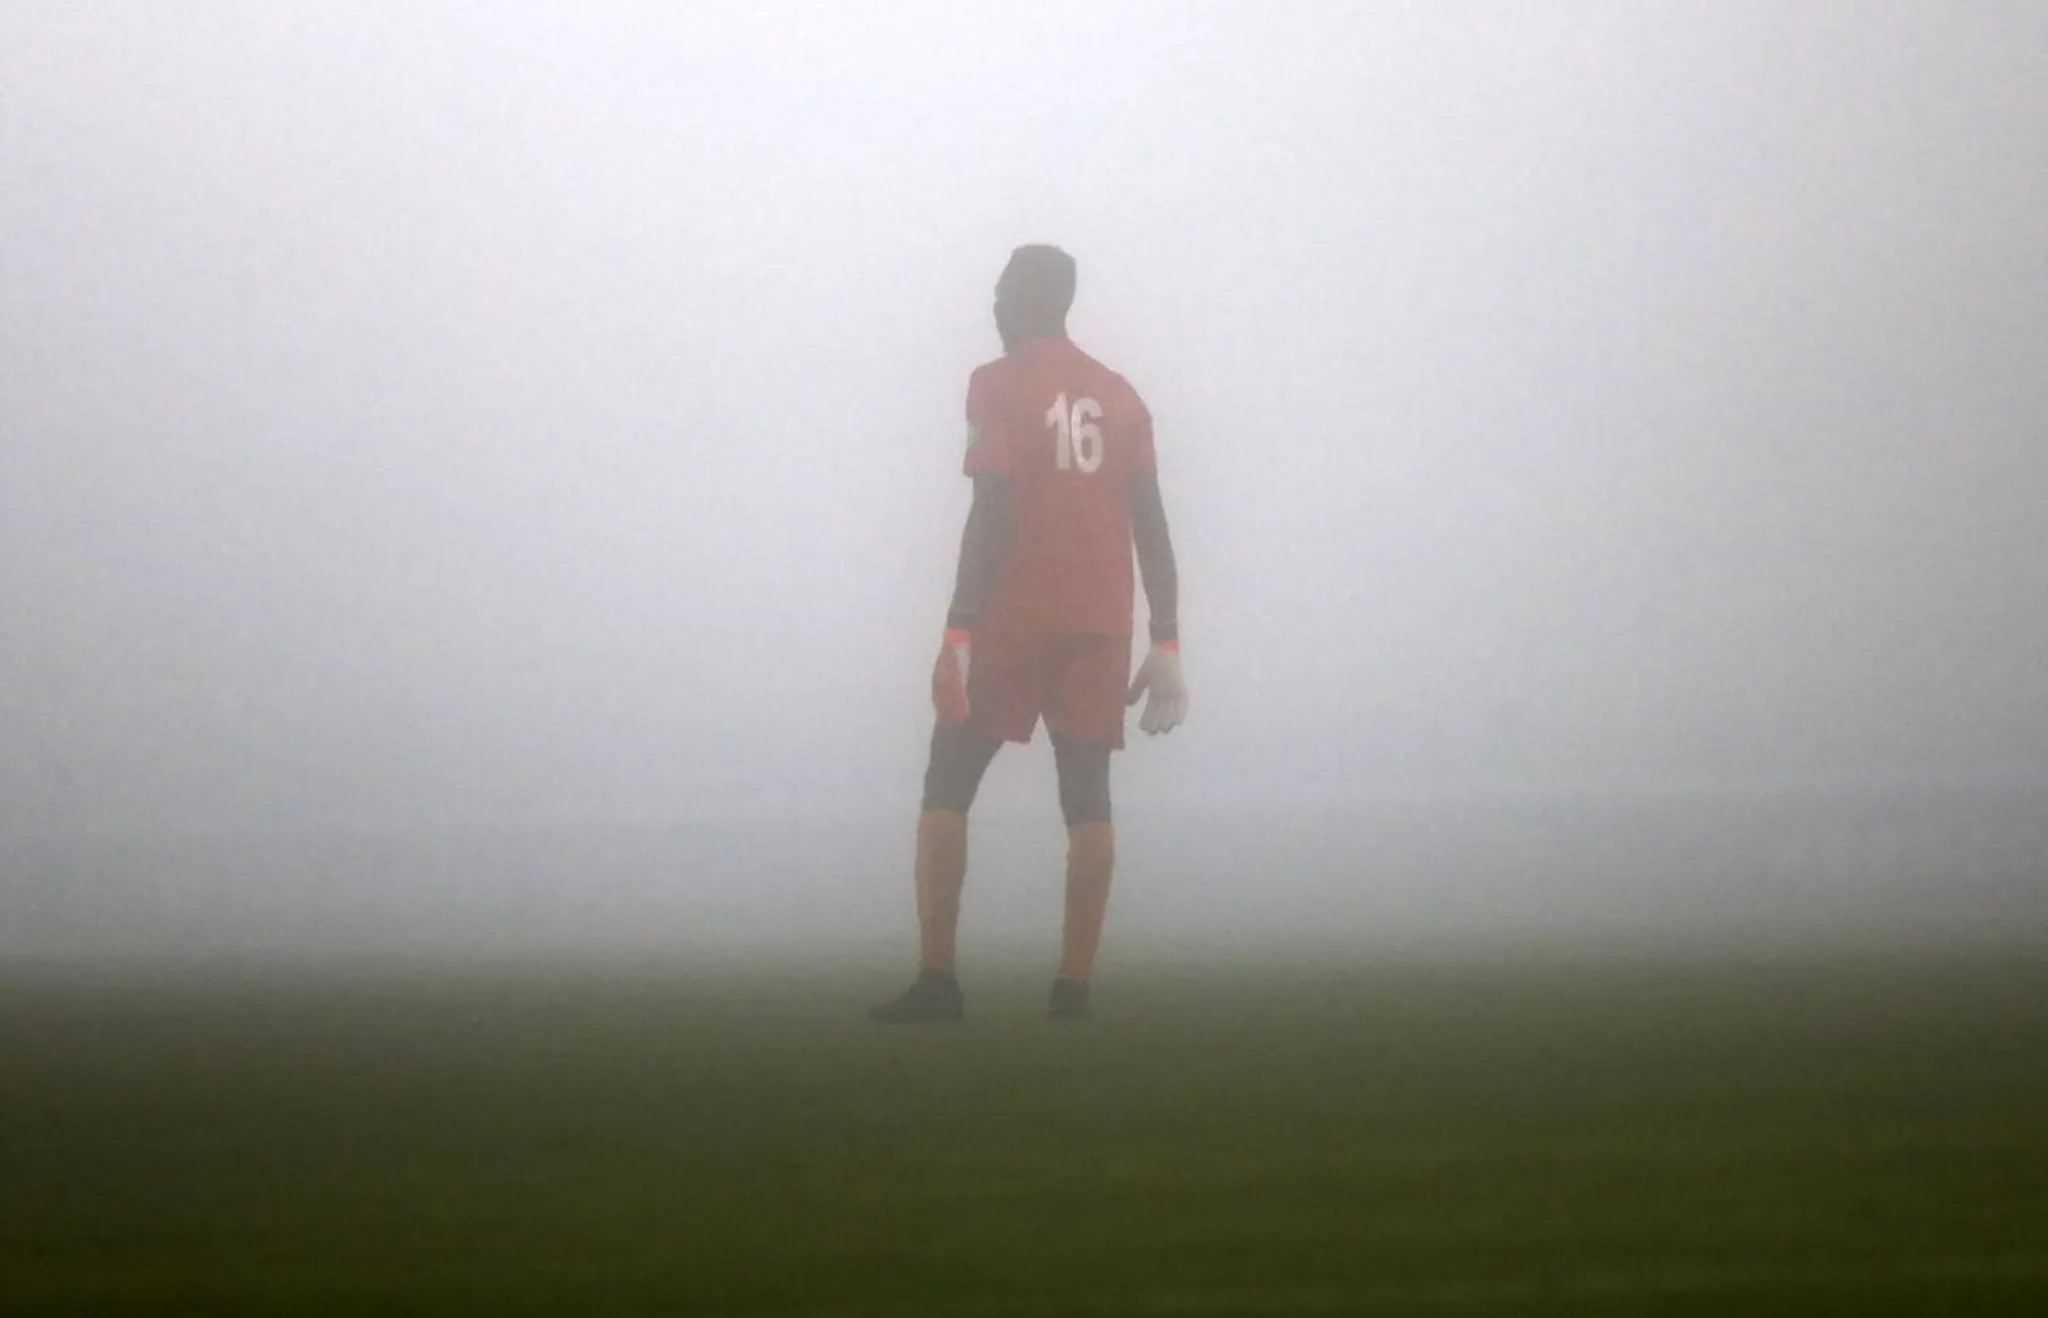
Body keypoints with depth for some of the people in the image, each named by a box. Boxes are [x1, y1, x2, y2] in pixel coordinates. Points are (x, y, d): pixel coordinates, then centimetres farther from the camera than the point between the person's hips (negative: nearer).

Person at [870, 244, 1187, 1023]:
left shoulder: (998, 385, -4)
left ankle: (936, 979, -5)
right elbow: (1151, 524, 7)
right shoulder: (1119, 397, 10)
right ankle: (1074, 985, -3)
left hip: (1010, 619, -4)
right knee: (1086, 797, 4)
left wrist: (960, 630, -15)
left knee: (947, 789, 3)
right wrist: (1166, 642, 9)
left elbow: (990, 511, -13)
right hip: (1100, 623, 4)